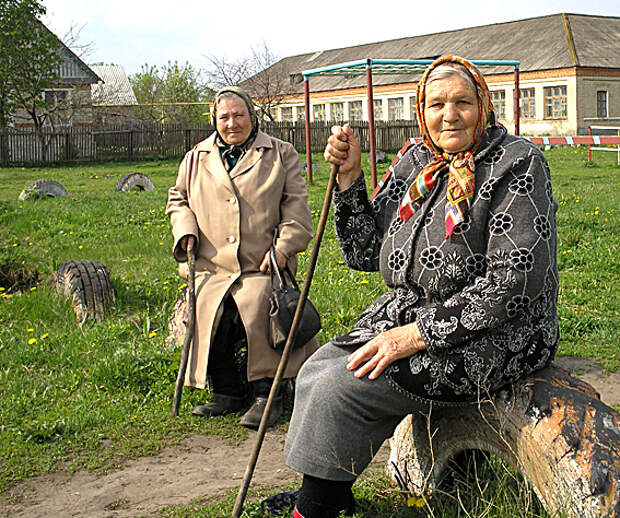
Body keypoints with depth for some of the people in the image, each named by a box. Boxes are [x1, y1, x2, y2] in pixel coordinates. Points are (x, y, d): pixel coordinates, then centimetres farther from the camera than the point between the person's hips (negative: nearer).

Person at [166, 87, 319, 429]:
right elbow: (178, 200, 29)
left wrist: (284, 246, -8)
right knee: (208, 319, -21)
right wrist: (186, 231, 7)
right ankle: (227, 393, 1)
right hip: (212, 268, 3)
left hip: (261, 267, -3)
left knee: (258, 314, -29)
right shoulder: (196, 159, 19)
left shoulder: (280, 154, 11)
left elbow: (296, 204, 7)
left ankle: (267, 394, -12)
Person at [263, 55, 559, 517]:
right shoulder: (416, 164, 8)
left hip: (491, 337, -7)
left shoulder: (516, 163, -12)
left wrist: (418, 335, -22)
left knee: (342, 385, -18)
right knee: (316, 372, -2)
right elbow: (366, 253, 9)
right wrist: (349, 176, -4)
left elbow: (514, 282, -21)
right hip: (407, 315, 7)